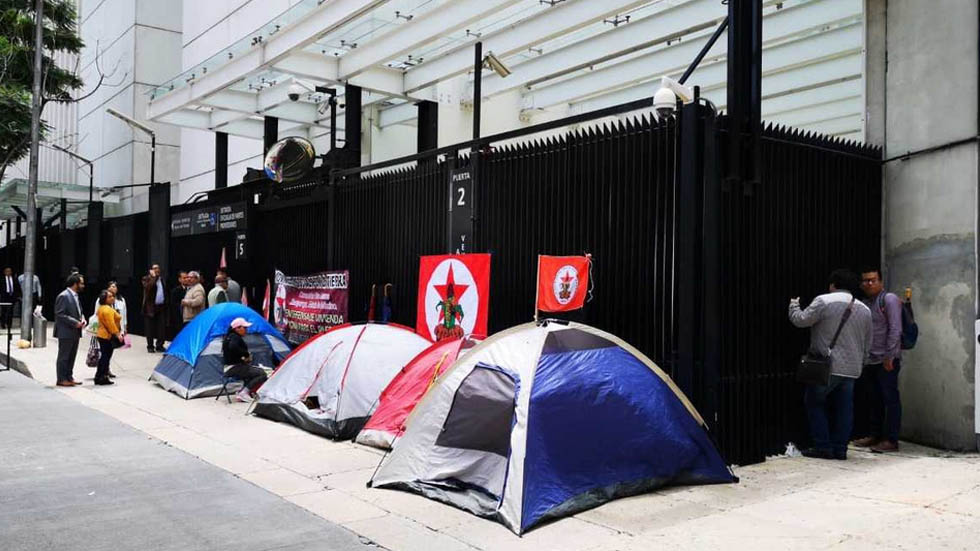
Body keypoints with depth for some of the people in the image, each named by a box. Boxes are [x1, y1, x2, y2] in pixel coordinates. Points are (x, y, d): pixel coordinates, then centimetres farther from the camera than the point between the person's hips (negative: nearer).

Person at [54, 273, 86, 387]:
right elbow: (59, 314, -18)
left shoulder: (75, 296, 14)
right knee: (63, 357, 0)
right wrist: (75, 323, -20)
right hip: (66, 332, -9)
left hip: (75, 332, 9)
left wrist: (82, 318, 4)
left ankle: (68, 377, 22)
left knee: (72, 356, 14)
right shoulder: (63, 296, -15)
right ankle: (61, 379, 7)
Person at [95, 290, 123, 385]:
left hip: (102, 335, 10)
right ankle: (100, 377, -4)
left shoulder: (101, 308, 17)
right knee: (105, 357, -6)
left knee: (104, 356, 13)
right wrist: (118, 334, -20)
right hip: (107, 336, -10)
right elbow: (111, 324, -22)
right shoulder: (108, 309, -17)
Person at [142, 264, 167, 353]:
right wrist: (153, 277, -17)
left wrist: (165, 304, 13)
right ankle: (150, 346, 12)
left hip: (161, 306, 5)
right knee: (150, 328, 2)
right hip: (150, 307, -4)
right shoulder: (146, 279, -2)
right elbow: (148, 287, -23)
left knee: (161, 328, 2)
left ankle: (159, 346, 11)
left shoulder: (161, 279, 15)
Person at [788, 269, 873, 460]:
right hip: (851, 369, 6)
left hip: (827, 367, -6)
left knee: (815, 403, 7)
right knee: (844, 408, 11)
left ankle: (823, 446, 4)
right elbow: (867, 345, 19)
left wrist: (793, 306, 12)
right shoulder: (864, 310, 14)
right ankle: (840, 448, 12)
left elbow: (801, 320, -7)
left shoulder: (824, 301, -8)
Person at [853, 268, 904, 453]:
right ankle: (875, 435, 22)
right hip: (870, 361, 7)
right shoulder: (863, 302, 15)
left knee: (890, 399, -3)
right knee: (874, 399, 13)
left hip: (887, 360, -7)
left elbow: (895, 330, -12)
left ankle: (891, 440, 0)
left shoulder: (889, 299, -5)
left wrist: (889, 356, -16)